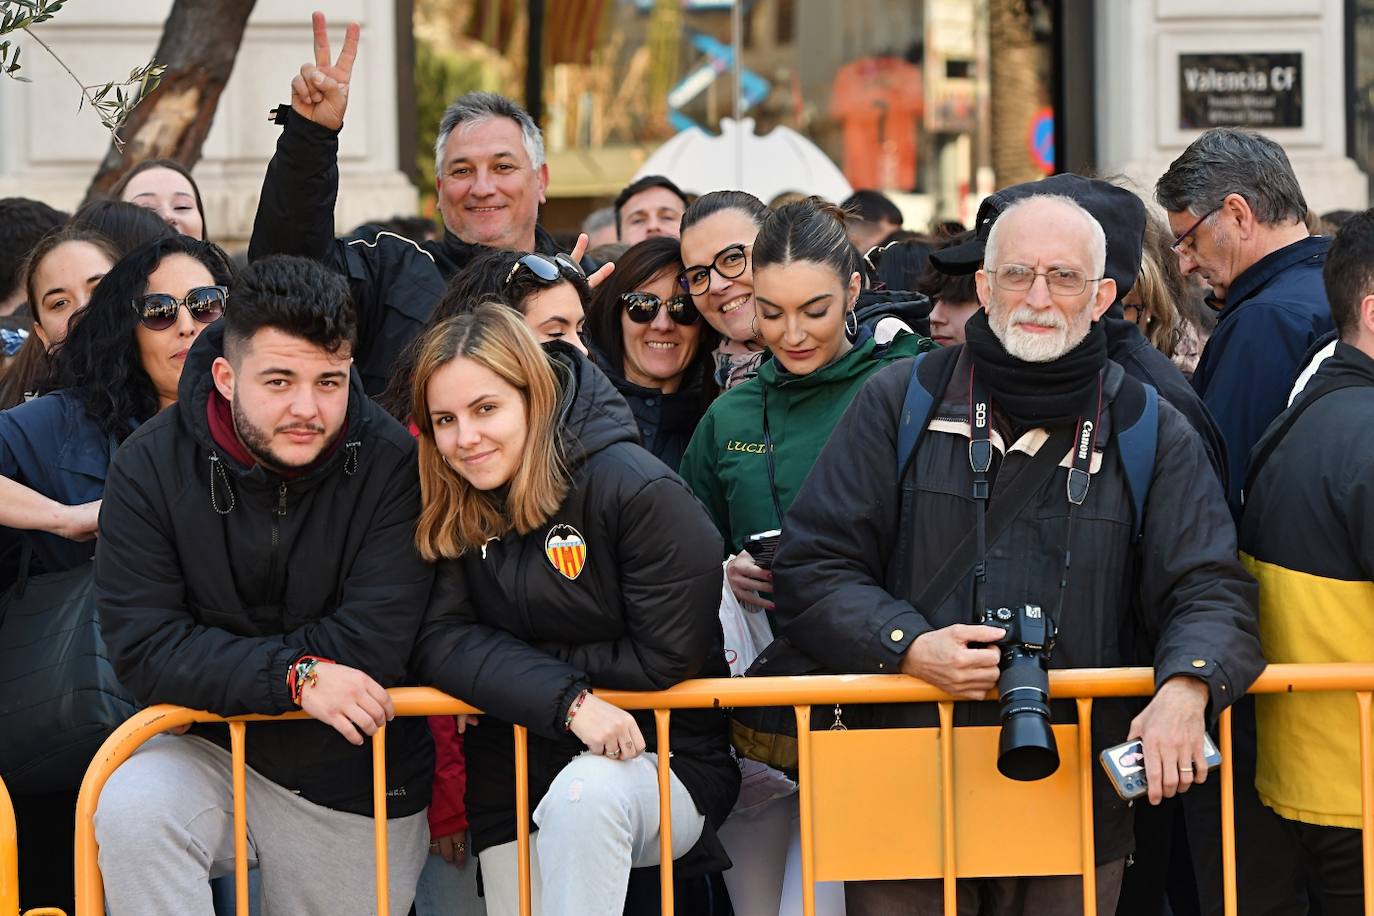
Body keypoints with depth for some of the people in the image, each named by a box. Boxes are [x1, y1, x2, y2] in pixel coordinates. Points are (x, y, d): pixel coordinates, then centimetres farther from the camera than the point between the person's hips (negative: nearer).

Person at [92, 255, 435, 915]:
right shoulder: (152, 465, -11)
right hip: (209, 753, 0)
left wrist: (225, 666, -16)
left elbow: (375, 645, -21)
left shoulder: (391, 462, -16)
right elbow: (143, 649, -16)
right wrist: (296, 678, -26)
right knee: (130, 810, -29)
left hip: (358, 786, 0)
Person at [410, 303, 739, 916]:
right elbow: (441, 642, -10)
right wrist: (568, 700, -26)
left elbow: (666, 658, -16)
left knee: (583, 793, -34)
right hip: (514, 789, 5)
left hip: (663, 767, -5)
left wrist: (517, 660, -11)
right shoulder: (447, 514, 0)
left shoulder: (640, 492, -16)